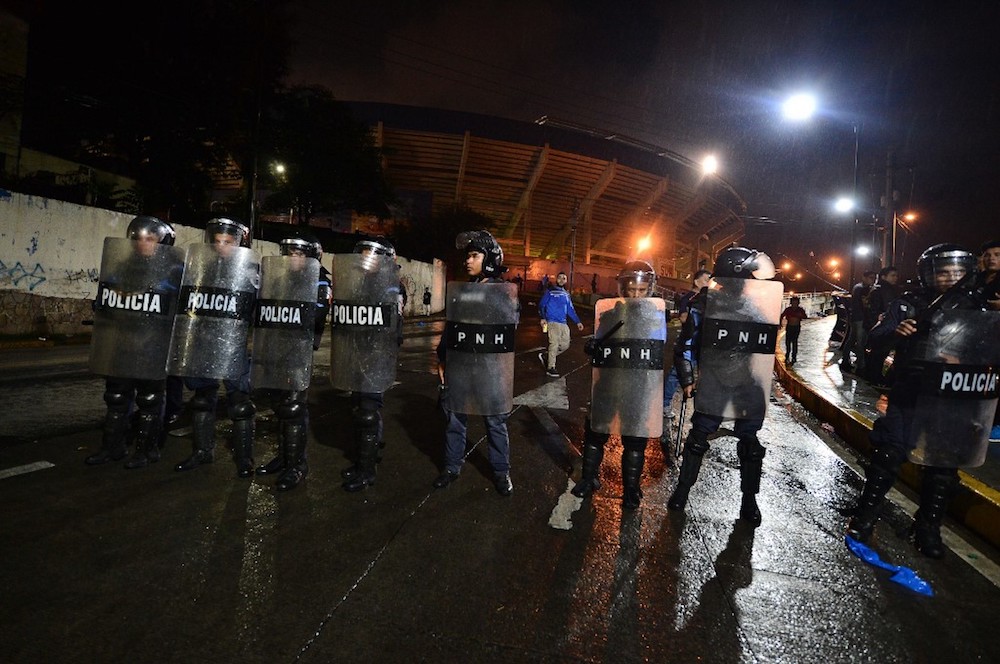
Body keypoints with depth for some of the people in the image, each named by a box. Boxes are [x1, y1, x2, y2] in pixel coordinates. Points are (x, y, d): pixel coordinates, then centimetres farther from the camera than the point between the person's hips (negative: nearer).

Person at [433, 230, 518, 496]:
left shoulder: (505, 292, -4)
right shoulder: (460, 290, 9)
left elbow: (509, 330, -6)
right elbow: (449, 327, 13)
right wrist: (442, 360, 10)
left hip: (489, 368, -3)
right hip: (458, 366, 4)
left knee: (495, 422, 8)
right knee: (455, 418, 12)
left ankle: (501, 471, 23)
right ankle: (452, 466, 28)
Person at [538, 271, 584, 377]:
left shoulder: (566, 295, 19)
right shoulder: (550, 292, 2)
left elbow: (571, 310, 20)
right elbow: (541, 305, -2)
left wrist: (577, 322, 12)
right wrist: (543, 318, -15)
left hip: (564, 324, 6)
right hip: (552, 322, -6)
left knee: (565, 345, 5)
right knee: (554, 343, -12)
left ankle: (545, 357, 19)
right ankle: (550, 368, -6)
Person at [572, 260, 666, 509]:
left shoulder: (656, 316, -3)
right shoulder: (609, 313, 0)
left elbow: (658, 353, -5)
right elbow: (594, 345, 1)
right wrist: (595, 348, -22)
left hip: (639, 386, -1)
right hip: (607, 381, 2)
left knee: (635, 439, 8)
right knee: (595, 431, 11)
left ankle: (631, 489, 27)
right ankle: (589, 479, 33)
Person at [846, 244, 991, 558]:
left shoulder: (973, 307, 7)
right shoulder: (908, 303, 0)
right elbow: (874, 340, -5)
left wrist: (963, 361, -11)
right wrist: (894, 333, -27)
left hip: (953, 398, 3)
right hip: (909, 393, -2)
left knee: (943, 462, 7)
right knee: (889, 454, -3)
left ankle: (928, 527, 23)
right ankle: (864, 517, 10)